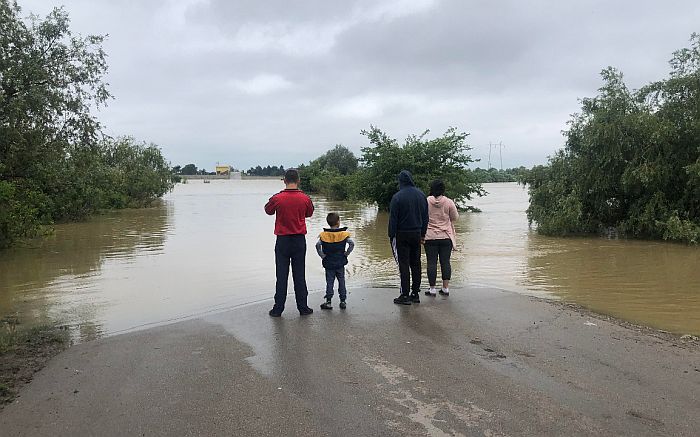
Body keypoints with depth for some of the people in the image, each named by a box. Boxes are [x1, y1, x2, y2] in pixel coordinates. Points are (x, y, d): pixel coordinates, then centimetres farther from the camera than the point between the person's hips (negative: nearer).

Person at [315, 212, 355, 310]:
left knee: (329, 282, 6)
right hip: (340, 263, 0)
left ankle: (328, 302, 3)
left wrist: (323, 255, -3)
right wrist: (346, 253, -3)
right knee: (341, 282, 9)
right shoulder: (344, 234, -5)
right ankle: (343, 301, 12)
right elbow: (352, 244, -14)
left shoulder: (323, 235, -3)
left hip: (328, 263, 1)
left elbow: (318, 245, -12)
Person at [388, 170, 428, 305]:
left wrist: (391, 236, -4)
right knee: (416, 264, 12)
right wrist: (423, 234, 17)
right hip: (417, 234, 5)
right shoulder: (421, 195, 5)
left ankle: (405, 295, -1)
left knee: (403, 265, -2)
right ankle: (415, 294, 18)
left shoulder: (397, 197, -13)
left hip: (402, 235, -5)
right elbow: (425, 217, 10)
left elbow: (393, 219, -11)